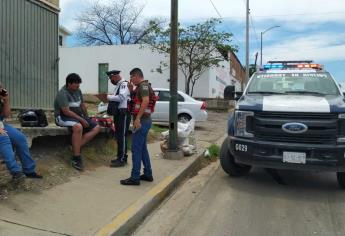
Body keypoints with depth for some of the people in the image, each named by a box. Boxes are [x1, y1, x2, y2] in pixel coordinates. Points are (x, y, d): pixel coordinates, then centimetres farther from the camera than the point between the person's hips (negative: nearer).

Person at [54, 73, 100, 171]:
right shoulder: (63, 94, -17)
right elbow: (66, 112, -23)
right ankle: (76, 157, -28)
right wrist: (81, 120, -21)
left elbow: (83, 105, 17)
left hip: (78, 116, 9)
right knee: (78, 127, -39)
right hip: (63, 117, -8)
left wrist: (86, 119, 9)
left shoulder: (78, 91, 7)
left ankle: (76, 147, -17)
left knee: (96, 128, -6)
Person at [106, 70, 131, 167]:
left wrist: (108, 97, -18)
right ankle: (120, 157, 25)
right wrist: (109, 98, 5)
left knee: (122, 136, -6)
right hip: (118, 113, 10)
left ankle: (122, 159, 1)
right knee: (118, 136, 14)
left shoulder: (124, 84, -10)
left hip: (123, 113, -10)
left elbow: (121, 97, -23)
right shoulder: (118, 85, 18)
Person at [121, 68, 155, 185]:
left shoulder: (143, 85, -11)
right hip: (144, 120, 10)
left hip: (142, 121, -10)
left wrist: (137, 118, -29)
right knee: (143, 148, 15)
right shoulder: (142, 86, 20)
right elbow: (137, 100, 21)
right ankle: (148, 174, 22)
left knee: (136, 149, -7)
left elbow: (146, 101, -26)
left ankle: (135, 178, -2)